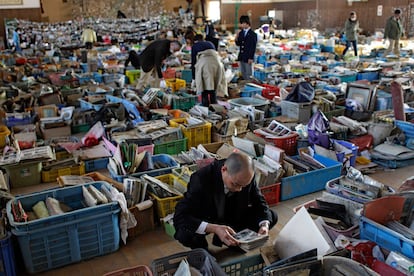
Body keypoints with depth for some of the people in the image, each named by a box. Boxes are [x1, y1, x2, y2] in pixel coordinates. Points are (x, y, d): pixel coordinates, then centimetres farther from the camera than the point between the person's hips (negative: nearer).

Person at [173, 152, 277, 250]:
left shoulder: (247, 177, -22)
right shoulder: (201, 178, -34)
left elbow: (259, 203, -6)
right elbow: (180, 217, -37)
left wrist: (264, 224, -29)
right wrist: (215, 229, -50)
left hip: (234, 217, 4)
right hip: (206, 221, -4)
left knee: (272, 217, -9)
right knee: (185, 233, -35)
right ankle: (202, 250, 0)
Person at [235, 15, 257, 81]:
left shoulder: (253, 34, -9)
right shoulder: (240, 33, 9)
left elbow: (253, 47, -11)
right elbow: (238, 44, 13)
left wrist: (251, 58, -15)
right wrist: (236, 39, -7)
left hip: (248, 58, -6)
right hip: (241, 57, 6)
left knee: (248, 75, 1)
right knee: (243, 74, 13)